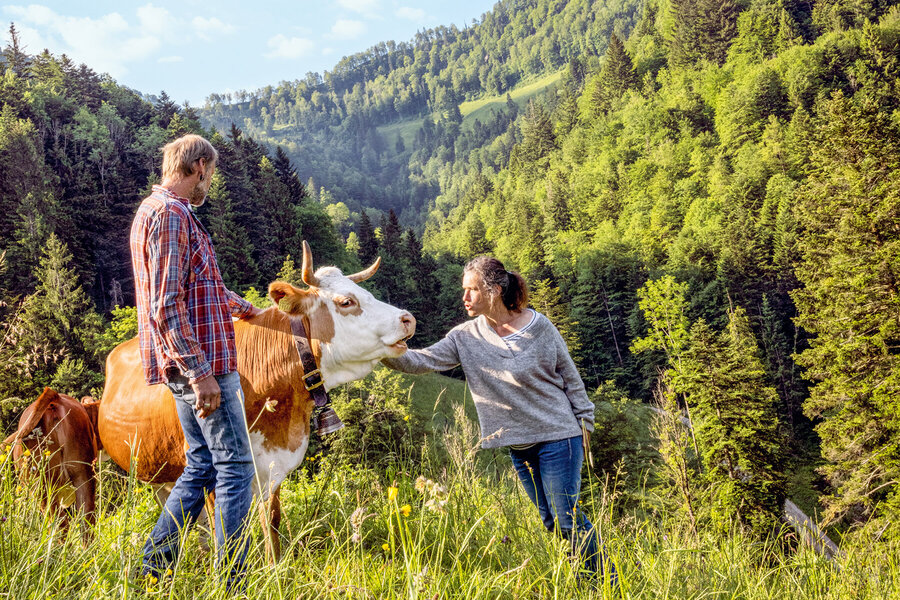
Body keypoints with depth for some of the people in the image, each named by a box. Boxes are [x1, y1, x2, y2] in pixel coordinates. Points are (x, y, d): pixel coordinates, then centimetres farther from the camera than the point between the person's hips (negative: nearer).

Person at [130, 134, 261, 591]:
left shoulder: (161, 211, 19)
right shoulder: (170, 214, -14)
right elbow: (167, 305, -21)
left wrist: (242, 306, 47)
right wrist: (200, 372, -24)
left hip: (193, 363, 10)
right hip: (200, 361, -10)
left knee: (202, 465, 15)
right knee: (234, 466, -4)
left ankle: (152, 566, 19)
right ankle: (231, 580, 1)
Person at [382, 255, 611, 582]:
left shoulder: (539, 327, -10)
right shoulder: (465, 337, -3)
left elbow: (570, 378, -1)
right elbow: (422, 361, -12)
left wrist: (585, 424, 1)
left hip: (558, 436, -5)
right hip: (517, 444, 5)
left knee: (567, 518, -4)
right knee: (549, 521, 14)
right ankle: (587, 579, 31)